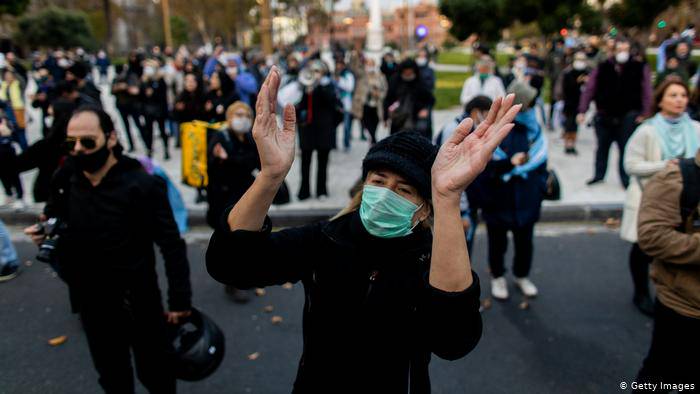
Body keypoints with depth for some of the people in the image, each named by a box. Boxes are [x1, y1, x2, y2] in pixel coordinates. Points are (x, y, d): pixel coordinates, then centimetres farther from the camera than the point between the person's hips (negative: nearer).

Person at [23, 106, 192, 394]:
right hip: (90, 302, 5)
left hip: (139, 302, -5)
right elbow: (53, 217, 14)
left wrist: (179, 301, -16)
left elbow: (172, 245, -18)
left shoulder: (141, 185, -21)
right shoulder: (65, 180, -5)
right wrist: (43, 232, -9)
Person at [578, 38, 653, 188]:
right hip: (604, 115, 2)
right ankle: (599, 174, 32)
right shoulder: (602, 68, 2)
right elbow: (589, 89, 0)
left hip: (628, 116, -2)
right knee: (602, 147, 15)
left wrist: (644, 113, -9)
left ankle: (626, 179, 9)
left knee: (626, 148, -1)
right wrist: (582, 111, -5)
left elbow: (646, 92, -2)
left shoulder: (640, 68, 1)